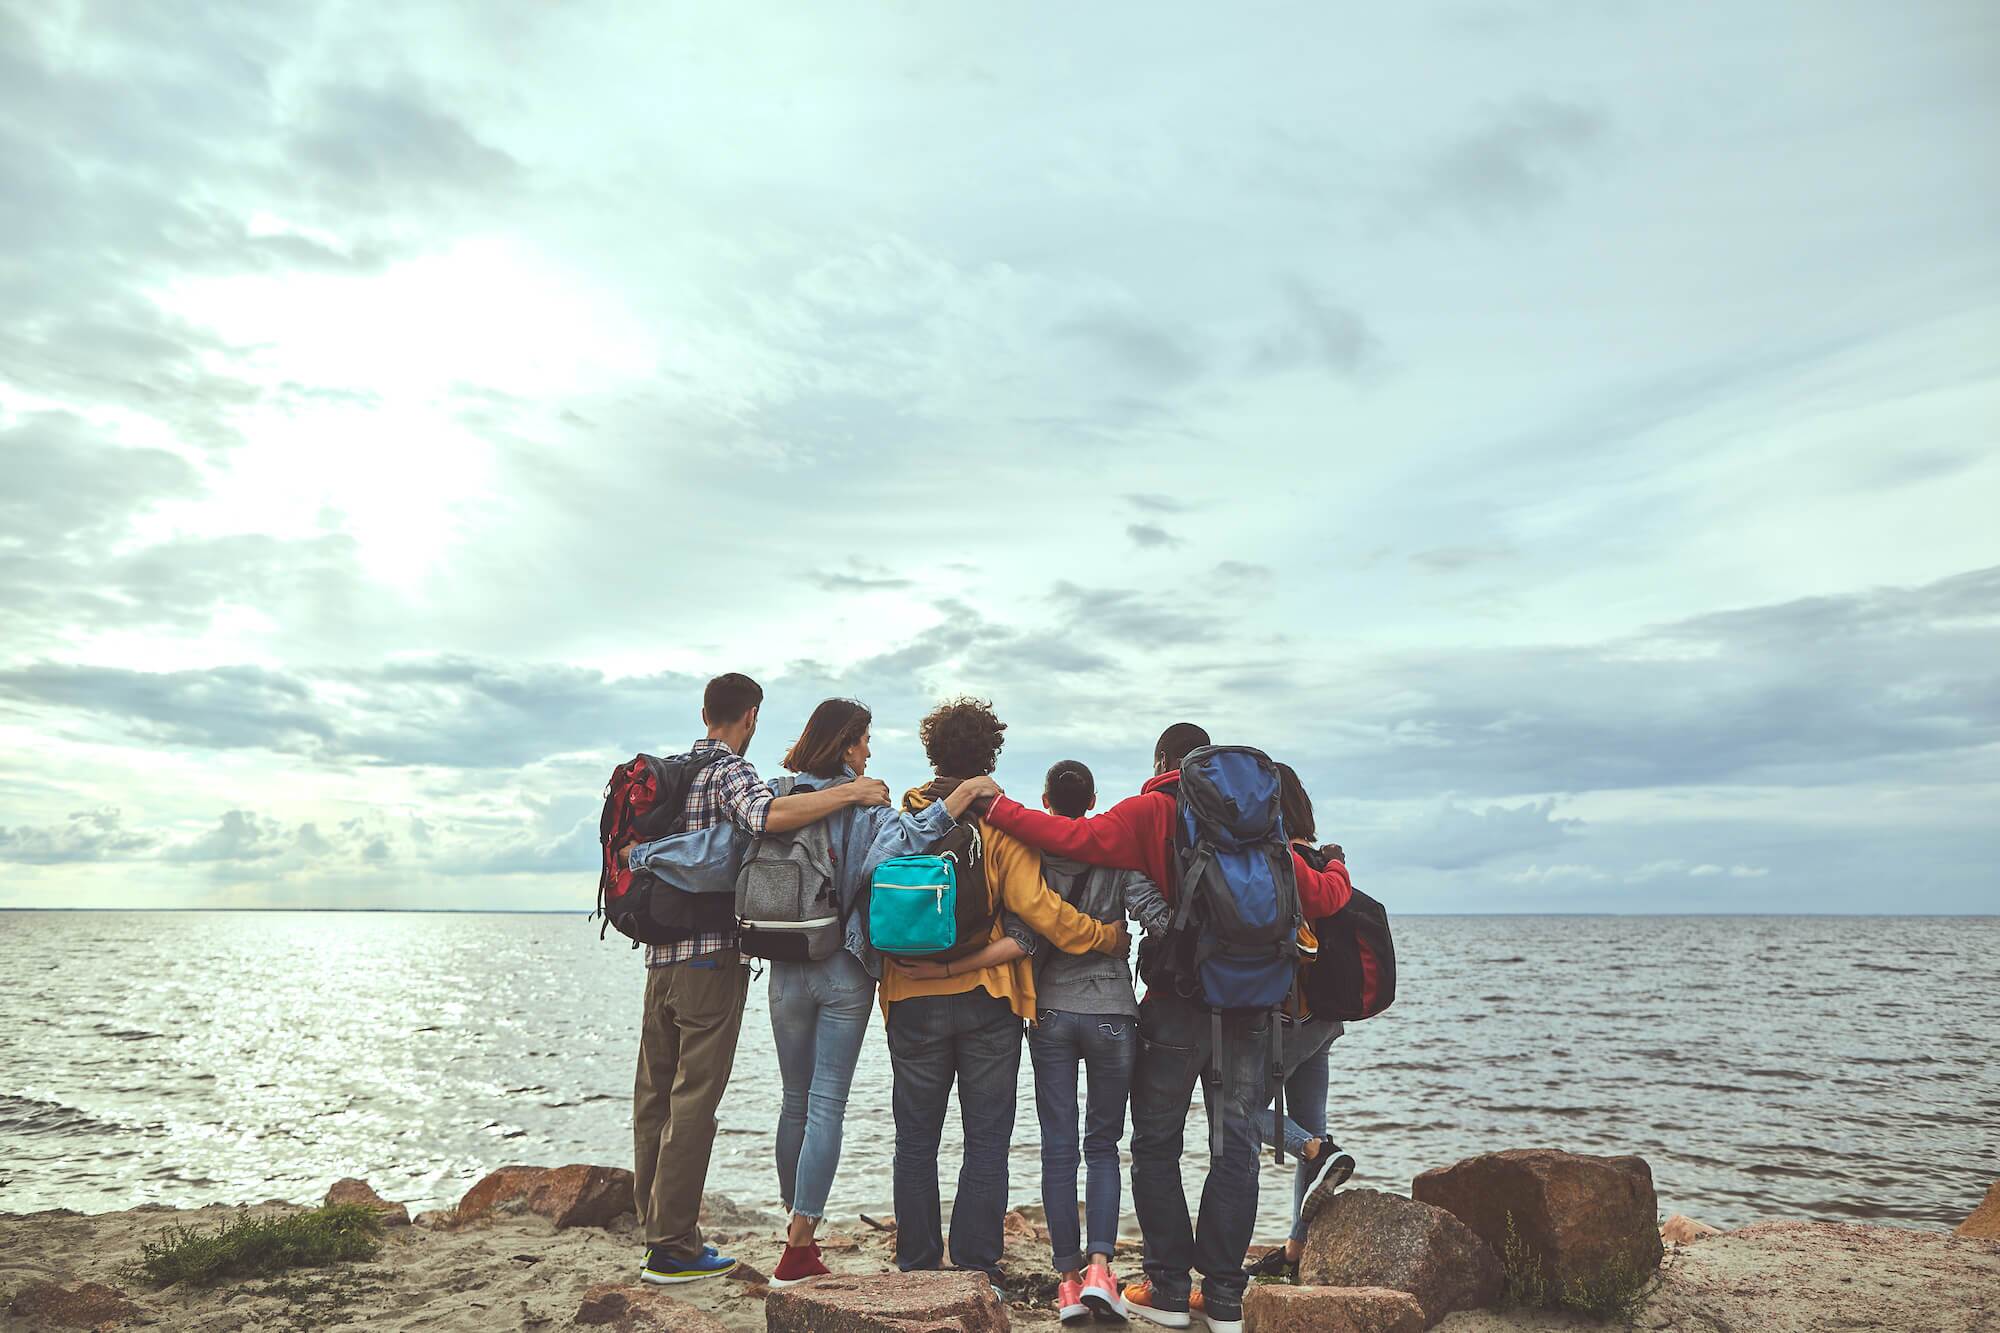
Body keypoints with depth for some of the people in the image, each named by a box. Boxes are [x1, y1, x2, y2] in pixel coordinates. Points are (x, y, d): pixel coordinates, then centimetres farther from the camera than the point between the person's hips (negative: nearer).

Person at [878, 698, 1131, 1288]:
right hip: (986, 1003, -2)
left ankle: (916, 1269, 19)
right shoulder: (1000, 823, -8)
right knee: (985, 1144, 8)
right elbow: (1036, 907, -14)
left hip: (912, 1001, 2)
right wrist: (1108, 936, -2)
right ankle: (975, 1272, 11)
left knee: (915, 1143, 13)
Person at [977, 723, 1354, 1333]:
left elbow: (1080, 836, -17)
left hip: (1177, 1002, -3)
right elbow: (1316, 895, 9)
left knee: (1157, 1145, 9)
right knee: (1234, 1148, 9)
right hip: (1250, 1005, 4)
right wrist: (1338, 872, 32)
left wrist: (999, 808, -12)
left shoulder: (1151, 811, -2)